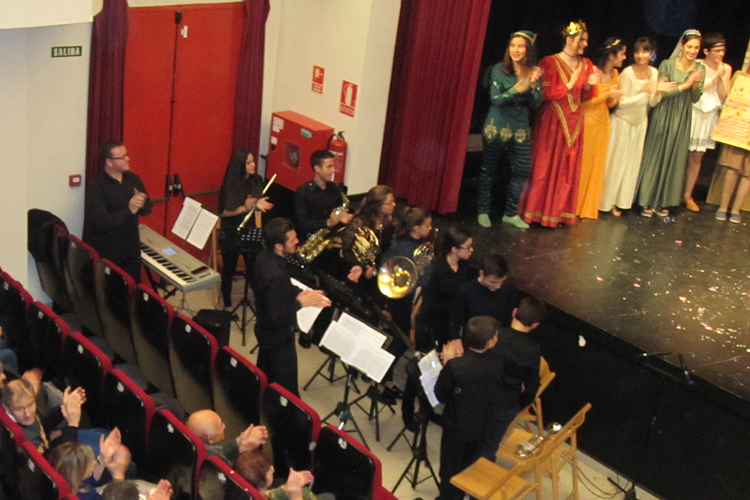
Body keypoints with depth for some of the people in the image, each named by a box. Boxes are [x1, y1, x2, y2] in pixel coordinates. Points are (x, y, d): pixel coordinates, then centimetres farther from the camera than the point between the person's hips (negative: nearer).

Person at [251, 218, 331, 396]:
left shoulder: (265, 256, -9)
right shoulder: (275, 275, -37)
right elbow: (278, 316, -32)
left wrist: (303, 293, -5)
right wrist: (300, 303, -19)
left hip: (265, 329, 10)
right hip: (278, 338, -10)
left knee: (264, 380, 29)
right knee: (286, 390, 8)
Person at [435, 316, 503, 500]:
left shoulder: (455, 366, -30)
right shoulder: (498, 364, -19)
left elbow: (441, 396, -16)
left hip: (456, 426, -3)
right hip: (481, 426, 4)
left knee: (450, 467, 19)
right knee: (469, 467, 27)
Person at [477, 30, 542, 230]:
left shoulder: (533, 72, 1)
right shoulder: (499, 69, -8)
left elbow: (536, 104, -1)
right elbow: (495, 99, -16)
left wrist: (533, 84, -19)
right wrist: (520, 87, -27)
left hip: (521, 129, 4)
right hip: (496, 128, -4)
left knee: (521, 171, 5)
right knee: (488, 170, 4)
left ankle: (511, 213, 20)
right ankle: (483, 211, 18)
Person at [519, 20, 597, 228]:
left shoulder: (586, 64, 8)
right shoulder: (550, 62, -9)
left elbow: (584, 97, 13)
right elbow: (546, 94, -13)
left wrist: (588, 86, -6)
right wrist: (569, 85, -13)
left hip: (574, 122, 6)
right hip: (552, 121, -6)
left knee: (568, 168, 8)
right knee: (545, 166, -1)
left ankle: (559, 212, 17)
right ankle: (537, 211, 8)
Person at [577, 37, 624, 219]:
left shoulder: (614, 73, 6)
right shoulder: (592, 72, -17)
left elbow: (610, 104, 14)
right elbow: (583, 102, -17)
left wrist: (613, 98, -8)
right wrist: (606, 94, -20)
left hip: (603, 123, 7)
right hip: (588, 122, -7)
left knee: (596, 167, 13)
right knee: (582, 166, 0)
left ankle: (589, 207, 24)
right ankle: (575, 207, 12)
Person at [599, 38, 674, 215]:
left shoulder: (654, 73, 0)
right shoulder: (627, 73, -17)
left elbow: (652, 103, 4)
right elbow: (622, 102, -18)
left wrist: (658, 91, -14)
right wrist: (645, 94, -23)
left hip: (640, 122, 6)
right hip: (622, 122, -6)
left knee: (631, 162, 11)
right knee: (616, 161, 1)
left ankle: (621, 200, 21)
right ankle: (607, 201, 11)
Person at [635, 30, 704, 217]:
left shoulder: (699, 69, 2)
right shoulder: (667, 65, -9)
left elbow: (695, 99, 4)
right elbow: (662, 92, -14)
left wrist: (695, 84, -15)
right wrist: (685, 84, -19)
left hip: (682, 119, 4)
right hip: (663, 116, -4)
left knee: (674, 159, 8)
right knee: (654, 156, 1)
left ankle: (661, 201, 19)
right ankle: (647, 201, 9)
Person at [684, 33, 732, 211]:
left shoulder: (726, 69, 2)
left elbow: (723, 97, -2)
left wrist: (721, 77, -15)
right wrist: (714, 78, -18)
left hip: (709, 116, 4)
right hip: (691, 113, -4)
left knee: (697, 157, 10)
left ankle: (688, 195, 19)